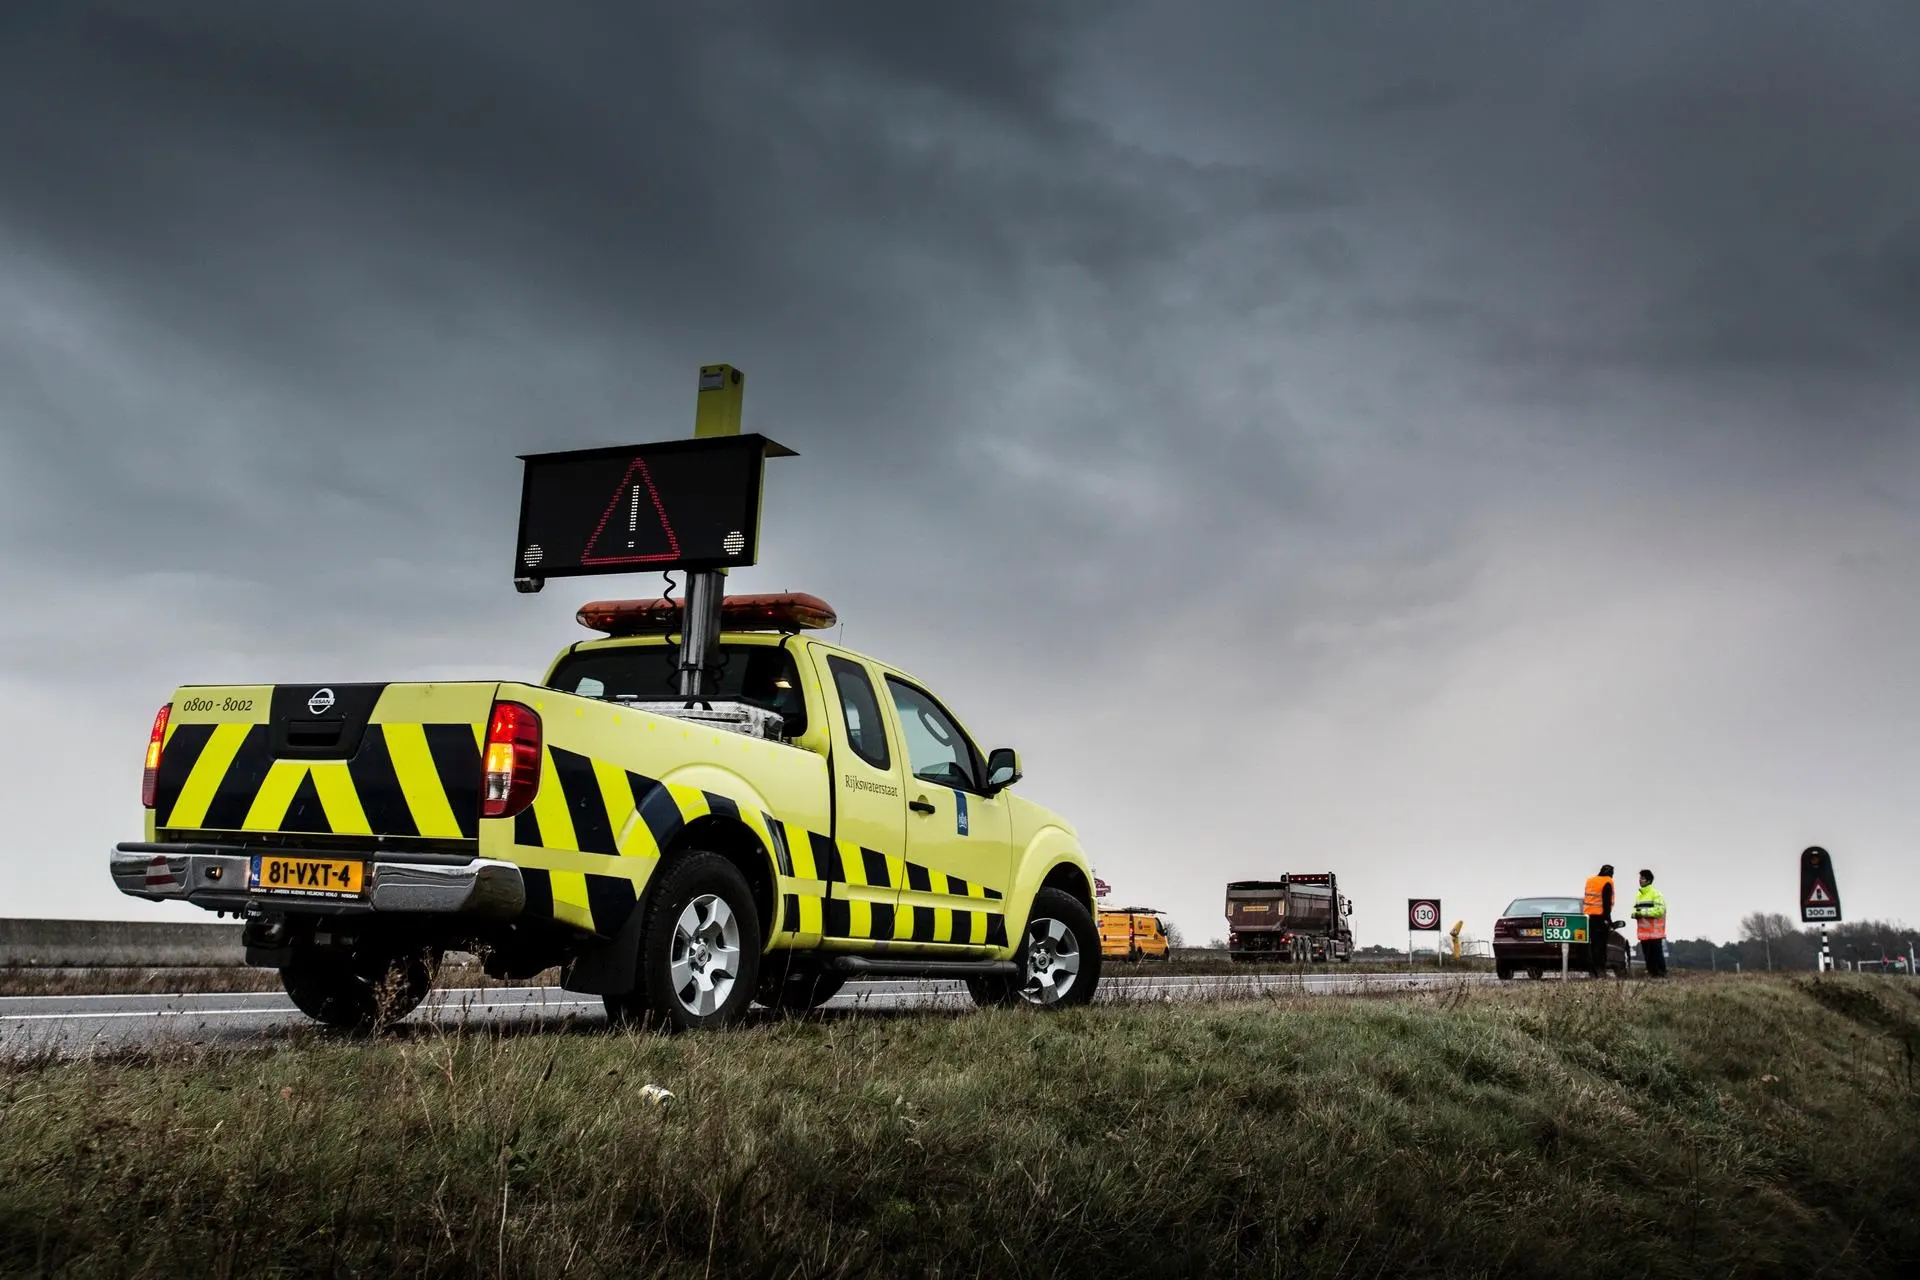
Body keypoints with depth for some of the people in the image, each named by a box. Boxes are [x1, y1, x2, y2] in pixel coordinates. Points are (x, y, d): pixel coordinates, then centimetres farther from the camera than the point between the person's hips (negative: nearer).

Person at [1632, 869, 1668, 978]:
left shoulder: (1656, 894, -6)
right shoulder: (1638, 895, 18)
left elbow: (1659, 910, -16)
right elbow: (1635, 910, 22)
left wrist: (1643, 911, -18)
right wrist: (1635, 914, -2)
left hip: (1655, 932, -7)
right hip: (1643, 932, 7)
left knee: (1657, 953, -7)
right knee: (1647, 954, 8)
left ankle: (1662, 972, -2)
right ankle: (1651, 973, 13)